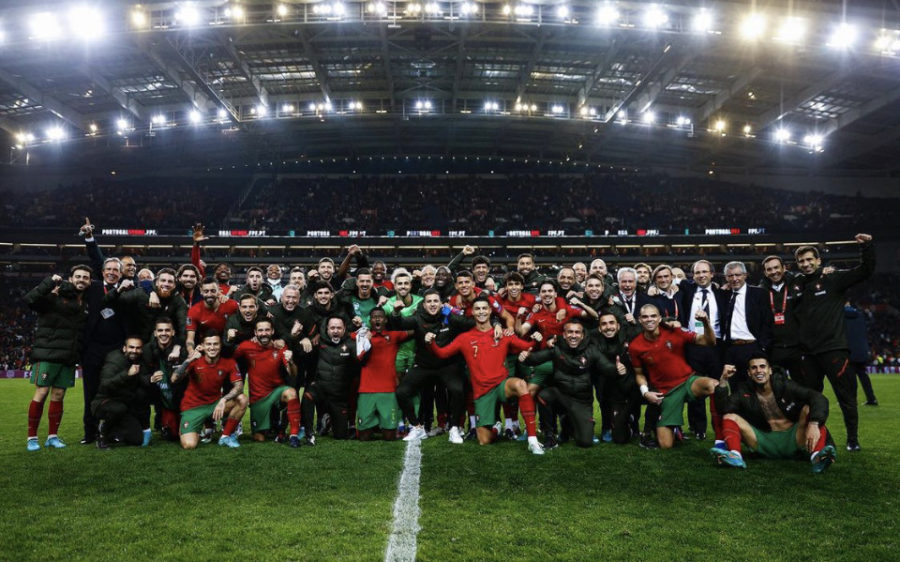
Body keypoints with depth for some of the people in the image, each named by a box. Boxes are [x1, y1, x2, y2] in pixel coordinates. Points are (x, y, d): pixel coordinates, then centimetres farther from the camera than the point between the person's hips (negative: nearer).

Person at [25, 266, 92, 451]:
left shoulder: (86, 305, 13)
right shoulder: (54, 298, -6)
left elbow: (87, 331, 19)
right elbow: (30, 299, -22)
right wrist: (50, 282, -24)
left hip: (68, 359, 5)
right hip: (47, 355, -5)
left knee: (58, 395, 9)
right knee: (41, 393, -5)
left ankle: (53, 436, 17)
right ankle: (32, 437, 4)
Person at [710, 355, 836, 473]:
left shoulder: (785, 385, -5)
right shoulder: (744, 391, 1)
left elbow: (819, 398, -19)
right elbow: (725, 408, -15)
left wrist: (813, 424, -37)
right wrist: (723, 381, -23)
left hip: (792, 439, -1)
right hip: (765, 442, 1)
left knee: (809, 408, -23)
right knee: (730, 417, -14)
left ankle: (817, 455, -45)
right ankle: (735, 456, -43)